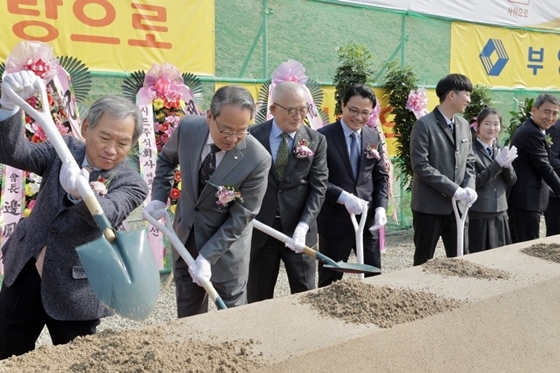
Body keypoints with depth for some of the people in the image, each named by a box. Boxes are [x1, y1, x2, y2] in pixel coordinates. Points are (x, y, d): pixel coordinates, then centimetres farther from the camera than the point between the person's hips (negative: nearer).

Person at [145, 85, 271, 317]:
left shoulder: (257, 160, -28)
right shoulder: (188, 128, -17)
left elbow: (240, 217, -21)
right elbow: (166, 159, 7)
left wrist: (207, 257, -25)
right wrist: (159, 197, -5)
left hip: (227, 244, -4)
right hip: (185, 234, 4)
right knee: (188, 312, 20)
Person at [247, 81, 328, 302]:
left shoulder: (316, 141, -1)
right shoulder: (252, 136, -3)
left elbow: (318, 187, -6)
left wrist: (303, 226, -18)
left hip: (298, 230, 0)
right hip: (259, 229, 0)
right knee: (258, 298, 11)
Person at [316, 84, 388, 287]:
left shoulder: (374, 137, 7)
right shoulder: (324, 136, -10)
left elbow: (381, 176, 10)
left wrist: (381, 207, -4)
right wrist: (343, 197, -25)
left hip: (368, 219, 5)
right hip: (335, 220, -5)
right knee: (330, 279, 8)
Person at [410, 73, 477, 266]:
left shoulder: (464, 125, 11)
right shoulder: (424, 125, -11)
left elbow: (469, 162, 14)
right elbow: (421, 166, -18)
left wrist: (469, 187, -6)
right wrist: (453, 189, -20)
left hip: (458, 205, 6)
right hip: (430, 205, -6)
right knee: (424, 261, 6)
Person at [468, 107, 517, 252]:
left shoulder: (501, 150, 11)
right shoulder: (471, 150, -8)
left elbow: (512, 181, 6)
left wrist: (507, 165, -14)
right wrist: (497, 164, -21)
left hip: (500, 213, 6)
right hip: (478, 215, -6)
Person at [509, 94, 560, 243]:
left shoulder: (528, 129, 17)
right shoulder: (533, 134, -16)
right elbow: (544, 168, -16)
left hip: (522, 197, 11)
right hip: (527, 199, -11)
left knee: (520, 244, 14)